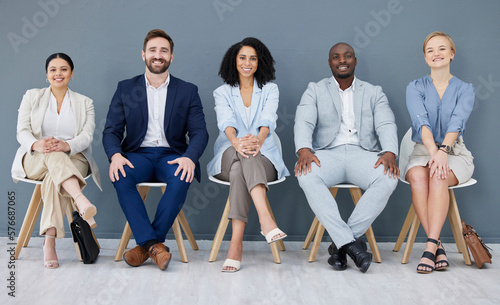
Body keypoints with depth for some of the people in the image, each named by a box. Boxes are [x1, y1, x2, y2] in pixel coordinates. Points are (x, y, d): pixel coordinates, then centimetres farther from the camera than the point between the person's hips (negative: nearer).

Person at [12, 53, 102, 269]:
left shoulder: (85, 103, 15)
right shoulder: (32, 96, 16)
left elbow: (87, 136, -1)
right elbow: (22, 131, 3)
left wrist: (67, 145, -25)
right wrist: (36, 144, -22)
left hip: (73, 160, 0)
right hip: (34, 161, 0)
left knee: (53, 178, -36)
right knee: (53, 154, -37)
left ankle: (49, 243, -46)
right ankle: (82, 203, -60)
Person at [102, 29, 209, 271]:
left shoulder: (188, 91, 10)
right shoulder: (125, 88, 11)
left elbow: (199, 132, 1)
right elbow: (111, 130, 5)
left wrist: (189, 157, -22)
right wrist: (115, 155, -19)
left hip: (172, 156, 0)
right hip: (137, 154, 1)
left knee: (181, 178, -34)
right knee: (121, 177, -33)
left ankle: (146, 245, -25)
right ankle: (154, 245, -31)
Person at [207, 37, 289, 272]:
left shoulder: (270, 90, 11)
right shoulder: (222, 92, 12)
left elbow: (268, 120, -10)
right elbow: (226, 121, -10)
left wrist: (257, 141, -36)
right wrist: (236, 142, -36)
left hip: (263, 158, 0)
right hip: (229, 157, 0)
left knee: (240, 169, -37)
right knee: (241, 159, -39)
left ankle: (236, 243, -49)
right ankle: (265, 218, -55)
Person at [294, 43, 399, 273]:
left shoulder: (374, 93, 19)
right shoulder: (315, 90, 17)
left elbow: (386, 125, 4)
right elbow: (304, 122, 0)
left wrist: (389, 153, -19)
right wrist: (304, 150, -23)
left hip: (362, 153, 1)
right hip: (328, 153, -1)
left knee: (388, 177, -32)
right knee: (306, 175, -35)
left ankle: (340, 244, -27)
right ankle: (350, 243, -36)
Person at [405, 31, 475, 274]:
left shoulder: (465, 90, 6)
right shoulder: (415, 88, 7)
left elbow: (457, 122, -13)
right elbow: (421, 120, -12)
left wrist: (443, 150, -32)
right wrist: (434, 151, -30)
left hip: (455, 153, -1)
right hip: (422, 151, 1)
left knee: (438, 177, -35)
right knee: (417, 176, -34)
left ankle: (430, 246, -38)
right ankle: (438, 247, -33)